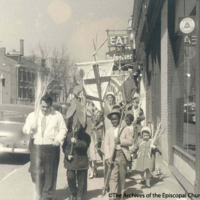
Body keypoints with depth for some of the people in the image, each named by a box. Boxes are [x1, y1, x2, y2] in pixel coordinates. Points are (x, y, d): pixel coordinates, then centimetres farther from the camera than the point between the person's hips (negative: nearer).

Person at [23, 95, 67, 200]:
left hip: (51, 147, -1)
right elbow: (25, 128, 12)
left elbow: (63, 129, 4)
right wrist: (28, 129, -12)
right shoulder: (32, 115, 9)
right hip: (36, 146, 1)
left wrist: (58, 139, -13)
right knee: (37, 172, -5)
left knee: (50, 173, 5)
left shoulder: (57, 116, 4)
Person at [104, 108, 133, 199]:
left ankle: (121, 193, 21)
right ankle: (113, 194, -12)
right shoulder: (108, 131, 10)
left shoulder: (125, 129, 8)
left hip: (123, 154, 0)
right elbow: (106, 145, 2)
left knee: (122, 175, 8)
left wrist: (120, 141, -15)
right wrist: (108, 157, -10)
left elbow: (130, 141, 1)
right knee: (113, 175, -9)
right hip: (113, 155, 0)